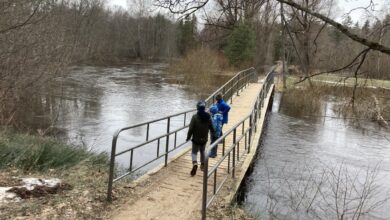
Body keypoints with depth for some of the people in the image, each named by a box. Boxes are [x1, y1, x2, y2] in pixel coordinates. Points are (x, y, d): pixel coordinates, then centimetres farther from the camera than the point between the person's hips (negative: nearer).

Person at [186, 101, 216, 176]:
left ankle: (194, 163, -17)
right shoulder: (208, 117, -7)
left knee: (194, 152, 8)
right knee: (202, 151, 24)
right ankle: (202, 164, 32)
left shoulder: (195, 117, -17)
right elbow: (212, 128, 1)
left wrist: (188, 137, -3)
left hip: (196, 139, -3)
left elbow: (191, 129, -16)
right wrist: (214, 132, 24)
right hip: (204, 139, 3)